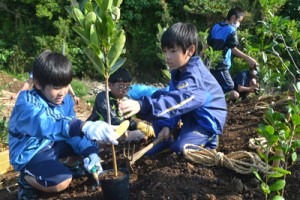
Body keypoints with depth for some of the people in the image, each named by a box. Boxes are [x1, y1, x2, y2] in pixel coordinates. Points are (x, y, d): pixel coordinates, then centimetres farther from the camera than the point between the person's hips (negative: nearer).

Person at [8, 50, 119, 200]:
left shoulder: (65, 99, -5)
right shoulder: (26, 103, -28)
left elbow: (73, 129, -6)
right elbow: (43, 125, -49)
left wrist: (89, 152, -25)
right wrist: (84, 127, -65)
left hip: (55, 145, 7)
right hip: (29, 153, -7)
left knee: (92, 143, 1)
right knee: (62, 181, -31)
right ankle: (27, 178, -1)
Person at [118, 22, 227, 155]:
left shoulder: (194, 76, -33)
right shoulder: (178, 71, -3)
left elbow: (176, 100, -50)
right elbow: (173, 97, -2)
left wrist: (142, 106, -63)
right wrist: (167, 126, -15)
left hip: (207, 118, -8)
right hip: (191, 114, 9)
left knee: (181, 147, -26)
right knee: (158, 95, -3)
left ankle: (209, 138, 6)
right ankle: (165, 141, 3)